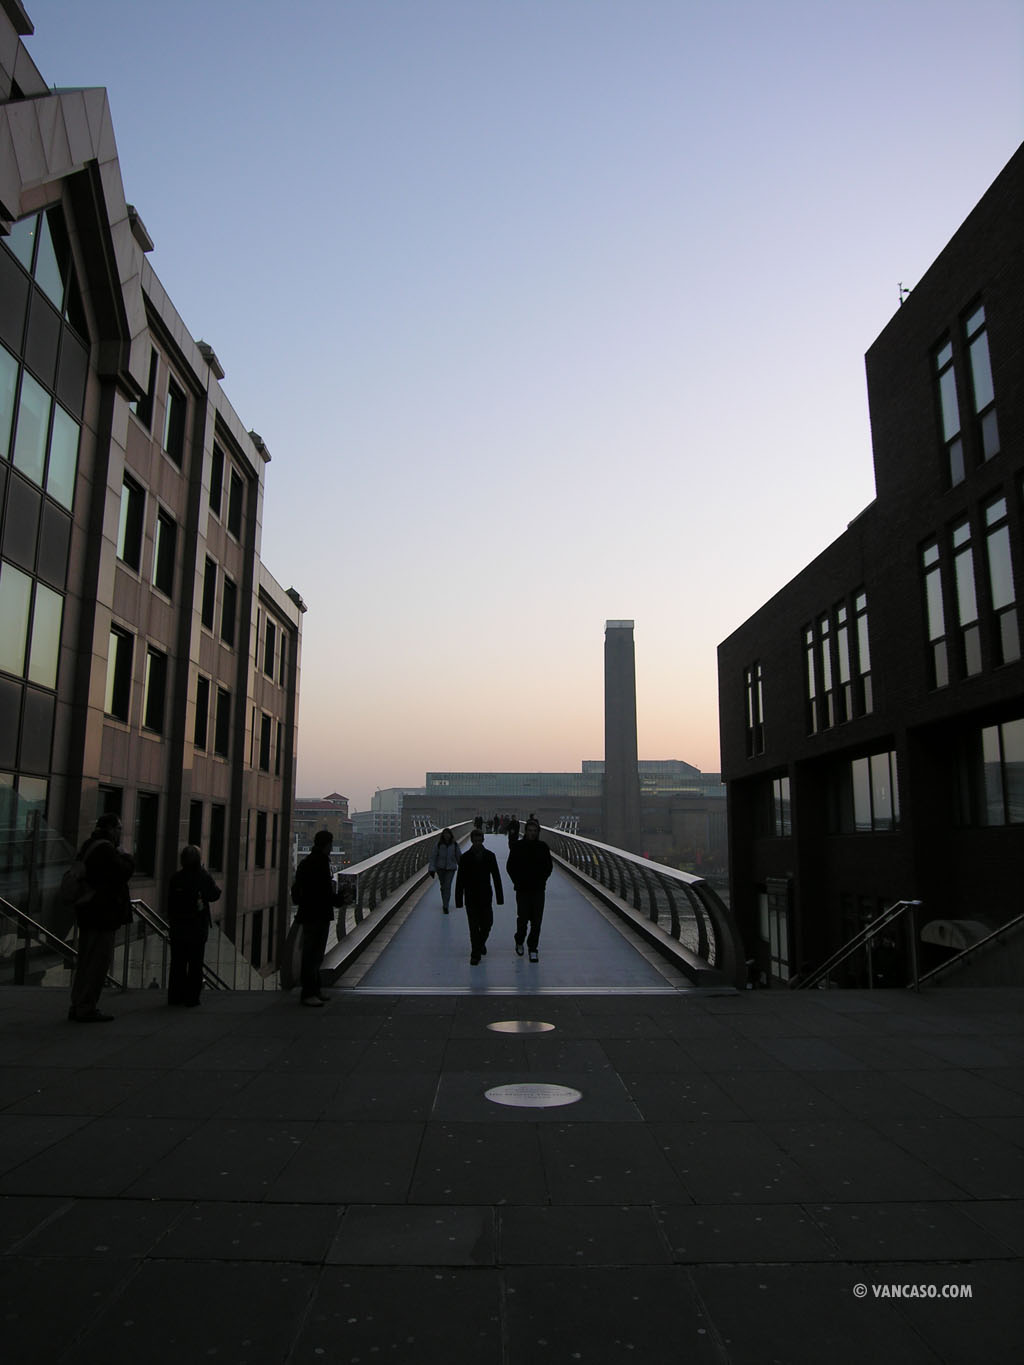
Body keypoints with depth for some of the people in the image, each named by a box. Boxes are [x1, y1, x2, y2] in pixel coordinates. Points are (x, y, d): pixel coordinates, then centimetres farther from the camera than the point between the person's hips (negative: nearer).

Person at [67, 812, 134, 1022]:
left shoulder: (87, 847, 15)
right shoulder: (105, 848, -17)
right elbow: (125, 870, -21)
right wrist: (122, 854, -2)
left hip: (87, 910, 11)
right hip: (103, 912, -11)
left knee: (85, 959, 16)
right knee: (98, 960, -5)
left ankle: (78, 1005, 23)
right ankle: (87, 1008, -2)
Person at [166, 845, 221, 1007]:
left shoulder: (175, 877, -3)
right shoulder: (204, 877, -9)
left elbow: (170, 901, 0)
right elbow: (215, 895, 3)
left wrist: (171, 920, 11)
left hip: (178, 926, 3)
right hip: (198, 926, -3)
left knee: (177, 962, 11)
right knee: (195, 963, 4)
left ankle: (175, 996, 15)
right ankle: (191, 997, 3)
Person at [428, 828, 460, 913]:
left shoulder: (454, 845, -2)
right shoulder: (438, 845, -5)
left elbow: (459, 857, 7)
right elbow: (433, 857, -5)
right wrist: (432, 869, -11)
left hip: (451, 868, -1)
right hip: (440, 868, 1)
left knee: (447, 886, -12)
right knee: (443, 886, 12)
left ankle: (445, 906, -10)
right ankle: (445, 903, 34)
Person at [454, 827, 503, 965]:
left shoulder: (490, 856, 1)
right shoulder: (465, 857, -3)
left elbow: (496, 877, 5)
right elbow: (460, 880, -1)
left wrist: (499, 896, 2)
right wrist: (458, 900, -4)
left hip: (485, 897, 1)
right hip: (471, 899, -1)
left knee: (487, 924, 5)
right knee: (474, 927, 0)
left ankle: (480, 943, 34)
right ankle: (475, 954, 9)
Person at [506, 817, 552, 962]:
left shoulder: (543, 847, 2)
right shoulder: (517, 847, -3)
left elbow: (549, 867, 11)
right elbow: (510, 866, 4)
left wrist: (542, 880, 2)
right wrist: (517, 882, -1)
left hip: (538, 890, 1)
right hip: (523, 890, -1)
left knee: (536, 921, 0)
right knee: (523, 919, 1)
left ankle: (533, 948, 12)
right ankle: (519, 942, 28)